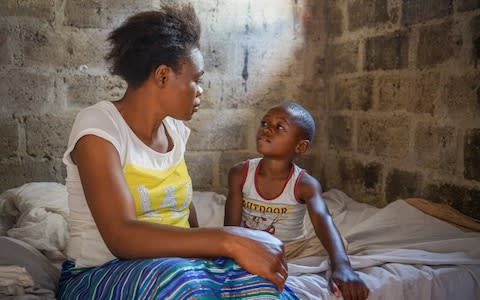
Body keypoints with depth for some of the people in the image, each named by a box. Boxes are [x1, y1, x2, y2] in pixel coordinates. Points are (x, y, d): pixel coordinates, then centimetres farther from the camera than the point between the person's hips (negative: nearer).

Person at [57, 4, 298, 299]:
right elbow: (121, 236, -28)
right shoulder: (98, 127, -15)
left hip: (177, 264, 5)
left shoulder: (175, 128, 5)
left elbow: (188, 220, 10)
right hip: (101, 276, -5)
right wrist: (228, 240, -35)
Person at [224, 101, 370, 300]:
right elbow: (231, 228, -14)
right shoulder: (240, 174, -14)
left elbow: (324, 222, -38)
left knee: (334, 244, -20)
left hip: (292, 249, 0)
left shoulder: (305, 184, -19)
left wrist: (341, 266, -56)